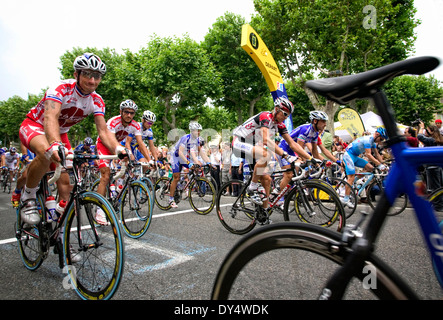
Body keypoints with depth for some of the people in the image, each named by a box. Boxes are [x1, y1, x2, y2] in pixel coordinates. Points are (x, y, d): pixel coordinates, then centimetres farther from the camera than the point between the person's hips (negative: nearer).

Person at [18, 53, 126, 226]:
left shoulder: (97, 101, -13)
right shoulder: (61, 89, -29)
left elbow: (103, 130, -22)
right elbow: (51, 118, -45)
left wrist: (118, 149, -41)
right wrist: (55, 145, -65)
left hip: (60, 133, 5)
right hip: (34, 125, -5)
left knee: (65, 182, -5)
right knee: (47, 153, -39)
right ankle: (27, 198, -15)